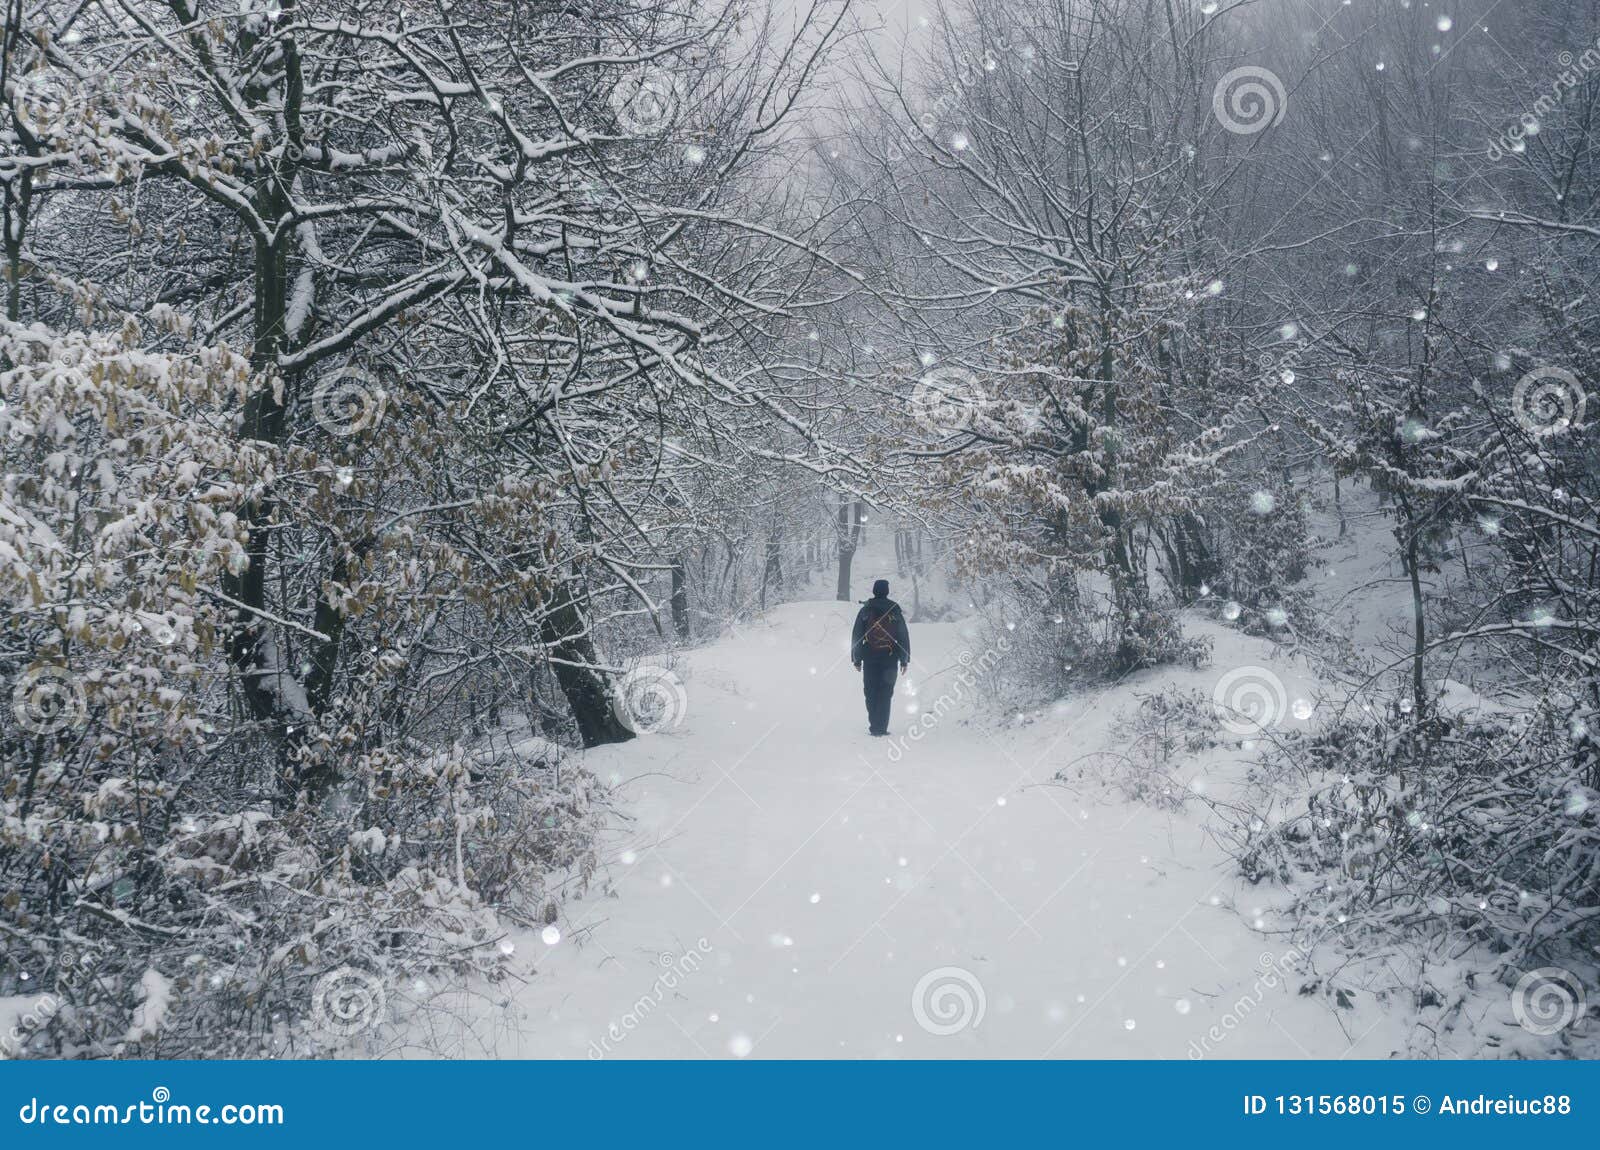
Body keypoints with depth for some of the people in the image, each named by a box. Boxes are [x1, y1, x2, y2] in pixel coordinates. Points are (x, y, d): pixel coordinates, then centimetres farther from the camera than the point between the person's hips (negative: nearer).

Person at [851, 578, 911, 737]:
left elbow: (856, 636, 4)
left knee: (871, 693, 8)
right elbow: (904, 636, 4)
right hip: (889, 658, 0)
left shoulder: (865, 611, 2)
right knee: (885, 694, 2)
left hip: (870, 658, 0)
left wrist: (856, 658, 10)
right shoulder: (895, 611, 2)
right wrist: (905, 659, 10)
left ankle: (874, 726, 4)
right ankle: (881, 727, -4)